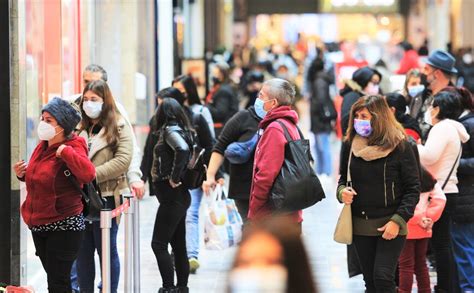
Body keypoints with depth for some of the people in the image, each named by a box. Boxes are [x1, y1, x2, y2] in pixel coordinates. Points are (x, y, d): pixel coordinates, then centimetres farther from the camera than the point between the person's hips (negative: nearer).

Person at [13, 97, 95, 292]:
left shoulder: (73, 148, -14)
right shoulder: (42, 147, 9)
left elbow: (88, 174, -35)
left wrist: (65, 151, -31)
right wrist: (23, 174, 7)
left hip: (64, 227, -8)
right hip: (39, 225, 8)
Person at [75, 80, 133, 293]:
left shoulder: (119, 127, -1)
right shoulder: (79, 128, 14)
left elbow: (123, 160, -12)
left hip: (106, 196, -5)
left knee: (107, 251, 3)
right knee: (83, 252, 9)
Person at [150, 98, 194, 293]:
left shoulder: (170, 130, -13)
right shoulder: (183, 130, 13)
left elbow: (182, 149, -31)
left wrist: (174, 178, -21)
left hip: (171, 195, -9)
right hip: (180, 195, 9)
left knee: (159, 244, -8)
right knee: (178, 245, 12)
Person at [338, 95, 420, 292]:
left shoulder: (399, 146, -8)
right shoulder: (350, 145, 4)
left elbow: (413, 189, -6)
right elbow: (342, 178, 18)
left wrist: (398, 220, -15)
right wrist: (342, 191, -5)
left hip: (390, 225, -4)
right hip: (360, 224, 4)